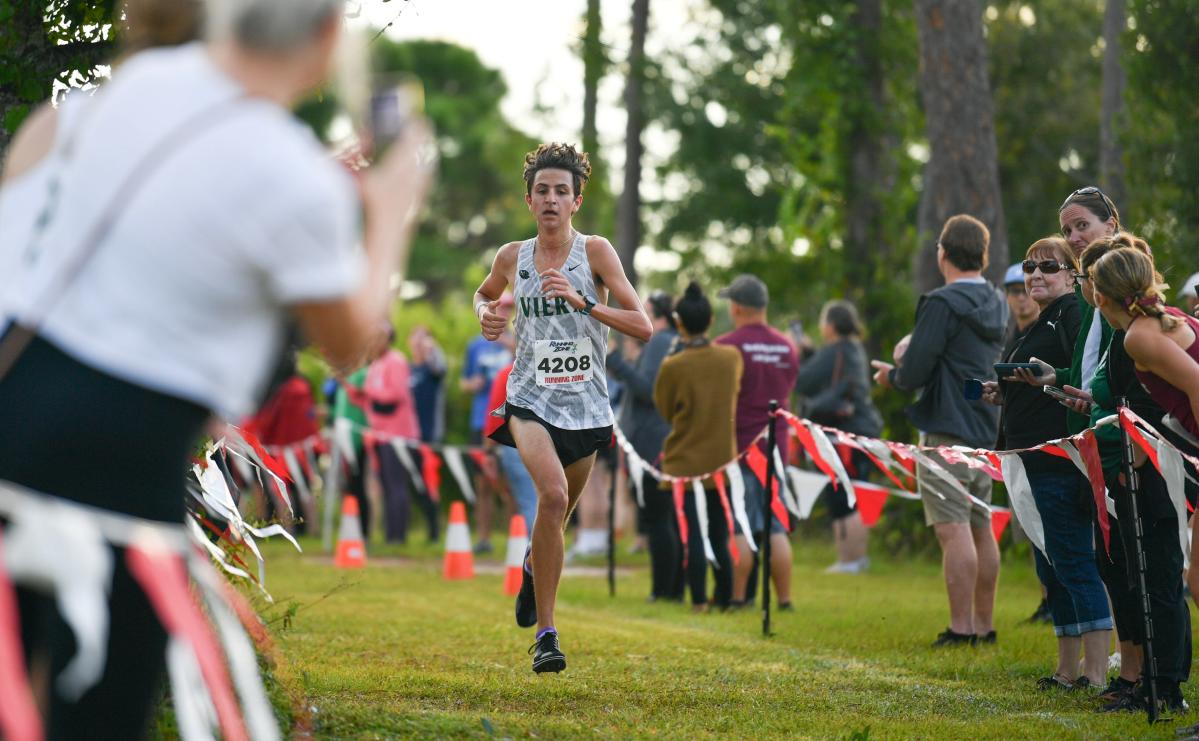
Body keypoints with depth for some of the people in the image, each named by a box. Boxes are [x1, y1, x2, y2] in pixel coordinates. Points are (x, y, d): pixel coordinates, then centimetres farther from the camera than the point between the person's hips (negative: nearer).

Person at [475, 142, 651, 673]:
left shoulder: (595, 252, -6)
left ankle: (535, 565, 54)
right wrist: (486, 313, 3)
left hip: (586, 407, 1)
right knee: (553, 494, -27)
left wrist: (582, 301, -24)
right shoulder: (512, 258, 1)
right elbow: (485, 293, 26)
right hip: (530, 401, -1)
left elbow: (643, 327, -13)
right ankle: (545, 634, -20)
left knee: (558, 513, 15)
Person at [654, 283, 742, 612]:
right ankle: (724, 598, 15)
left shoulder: (673, 367, -15)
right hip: (722, 458, 3)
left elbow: (663, 409, 0)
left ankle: (698, 601, -3)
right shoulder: (732, 358, -4)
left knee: (693, 534, 0)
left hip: (685, 461, -3)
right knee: (720, 533, 12)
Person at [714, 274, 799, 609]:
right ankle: (784, 599, 5)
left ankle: (737, 597, -1)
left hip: (738, 446, -5)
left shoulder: (726, 346, -11)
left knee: (739, 530, -1)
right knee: (777, 529, 6)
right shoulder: (786, 346, 8)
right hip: (776, 444, 5)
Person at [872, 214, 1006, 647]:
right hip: (985, 429, 9)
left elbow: (915, 372, -17)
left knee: (953, 529, -8)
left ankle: (960, 628, -10)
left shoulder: (942, 304, -14)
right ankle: (983, 625, 18)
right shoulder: (996, 305, 12)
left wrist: (892, 378, 5)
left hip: (947, 431, -9)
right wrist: (903, 372, 20)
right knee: (981, 528, 13)